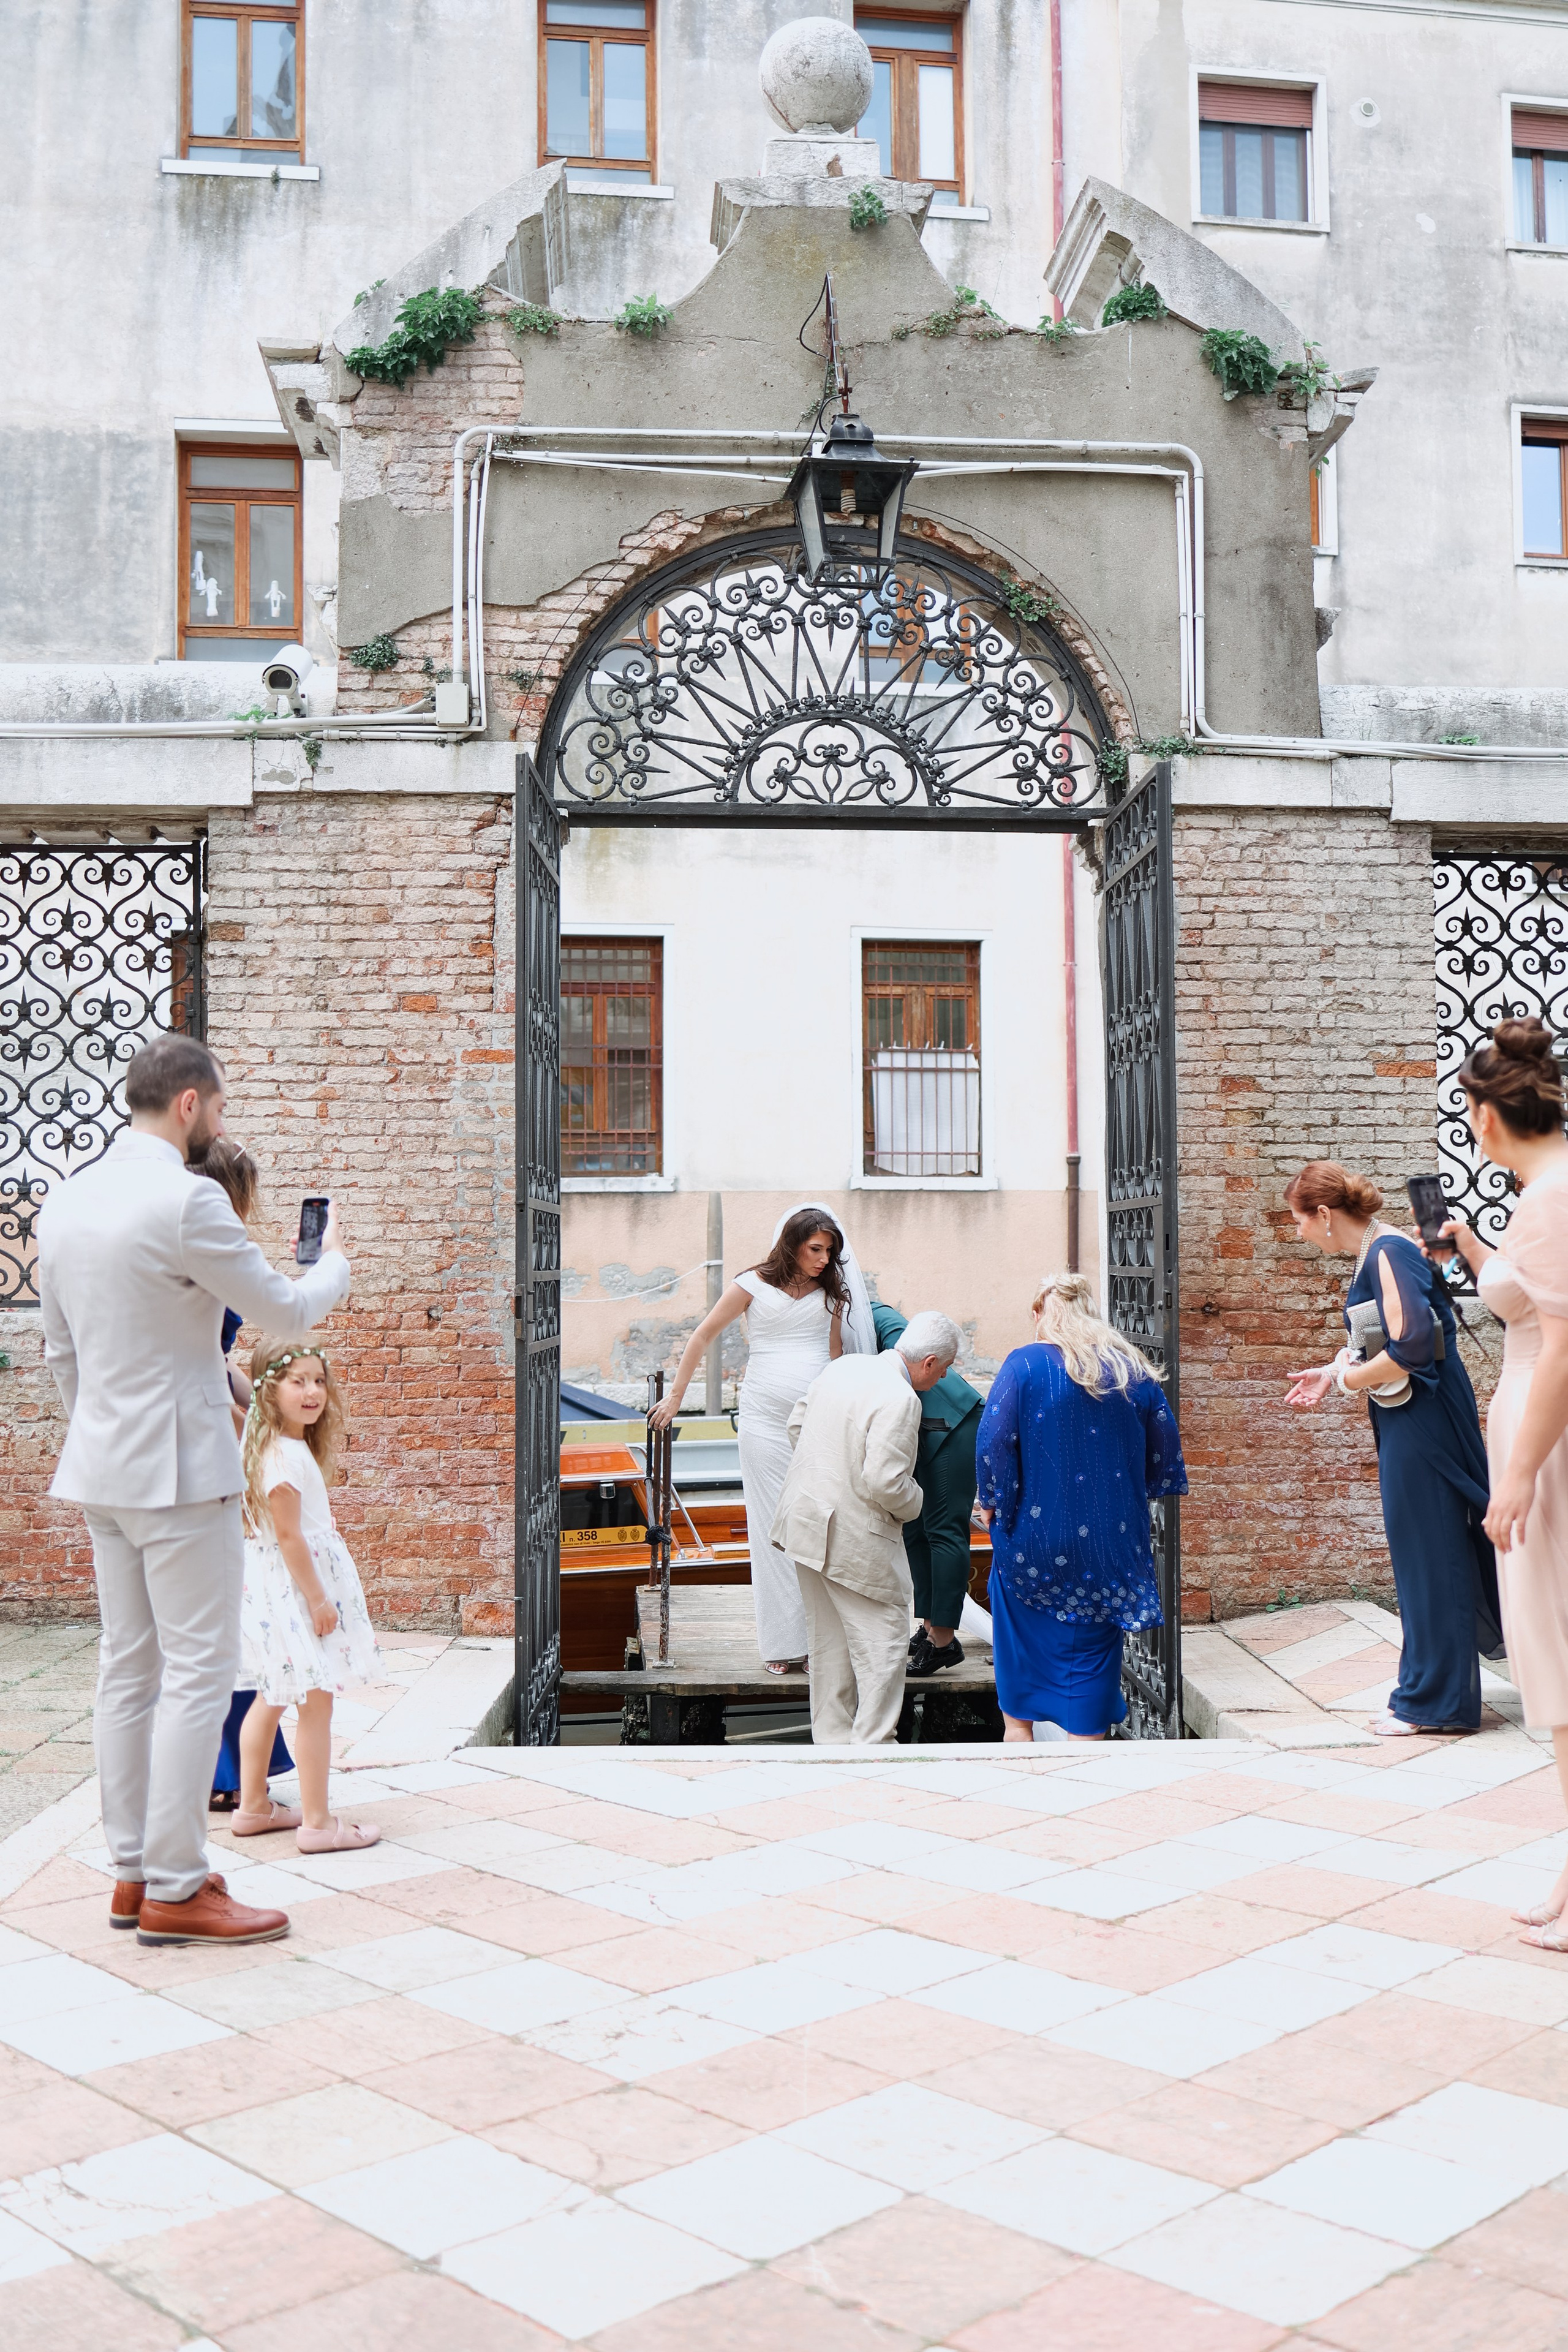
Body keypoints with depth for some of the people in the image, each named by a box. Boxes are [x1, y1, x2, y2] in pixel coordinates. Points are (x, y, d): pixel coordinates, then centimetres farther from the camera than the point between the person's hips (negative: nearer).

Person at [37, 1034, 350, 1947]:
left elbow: (61, 1350, 16)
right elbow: (289, 1310, -9)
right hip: (181, 1468, -9)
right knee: (200, 1672, -2)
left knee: (130, 1668, 13)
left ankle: (134, 1871, 21)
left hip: (103, 1469, 9)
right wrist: (335, 1262, 11)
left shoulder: (68, 1200, 8)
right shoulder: (188, 1201, -18)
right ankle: (175, 1890, 3)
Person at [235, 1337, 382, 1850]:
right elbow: (288, 1535, -22)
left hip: (278, 1583, 11)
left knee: (273, 1697, 19)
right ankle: (317, 1823, 3)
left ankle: (253, 1807, 29)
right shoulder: (284, 1455, -22)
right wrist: (317, 1598, -19)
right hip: (295, 1584, -11)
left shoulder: (290, 1446, 9)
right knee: (315, 1703, -3)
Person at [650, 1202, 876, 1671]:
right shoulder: (754, 1286, 3)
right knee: (774, 1525, -2)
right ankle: (782, 1644, 3)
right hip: (766, 1417, -3)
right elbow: (703, 1336, 8)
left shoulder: (830, 1291, 12)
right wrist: (675, 1396, 10)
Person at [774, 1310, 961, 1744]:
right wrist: (914, 1503, -5)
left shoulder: (843, 1365, 6)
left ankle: (830, 1738, 27)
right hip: (856, 1540, -9)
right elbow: (885, 1481, -25)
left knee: (829, 1642, 18)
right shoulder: (900, 1399, -21)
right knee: (885, 1643, 3)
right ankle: (872, 1744, 5)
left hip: (806, 1520, 9)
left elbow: (797, 1424, 16)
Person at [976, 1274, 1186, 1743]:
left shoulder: (1024, 1365, -11)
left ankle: (1017, 1727, 24)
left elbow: (994, 1440, -16)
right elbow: (1164, 1446, 9)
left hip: (1035, 1534, -2)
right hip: (1109, 1541, 2)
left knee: (1022, 1635, 18)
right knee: (1092, 1643, 11)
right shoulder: (1133, 1371, 1)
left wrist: (993, 1503, -2)